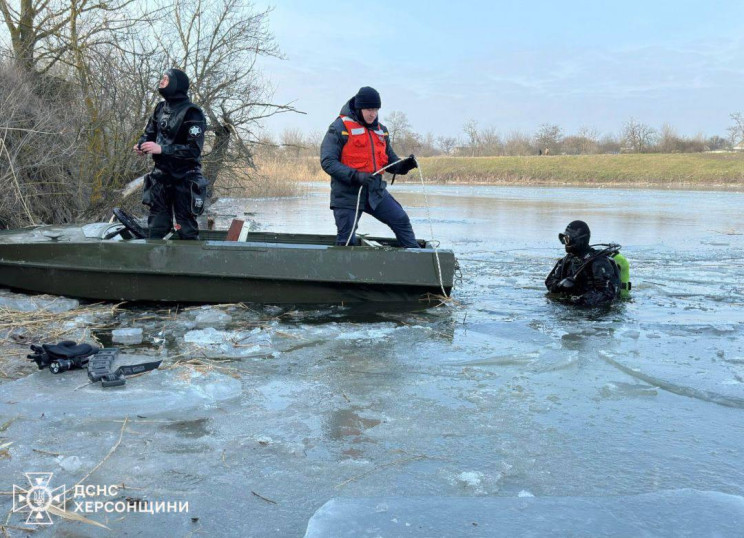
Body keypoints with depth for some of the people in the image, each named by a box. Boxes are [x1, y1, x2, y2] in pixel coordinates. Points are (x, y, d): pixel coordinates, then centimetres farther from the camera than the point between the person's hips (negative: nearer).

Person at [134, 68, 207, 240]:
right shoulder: (161, 108, 8)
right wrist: (141, 144, -7)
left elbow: (194, 149, -20)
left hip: (184, 179, -6)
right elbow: (149, 132, 17)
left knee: (186, 228, -1)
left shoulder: (192, 113, -13)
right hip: (161, 175, 6)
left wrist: (161, 149, -25)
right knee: (156, 226, 9)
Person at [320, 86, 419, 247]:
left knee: (401, 220, 2)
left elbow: (390, 161, 18)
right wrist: (355, 175, -27)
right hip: (348, 193, -5)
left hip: (375, 191, 6)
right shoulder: (339, 128, -9)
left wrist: (405, 165, -5)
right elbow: (327, 162, -16)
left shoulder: (380, 130, 12)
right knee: (347, 241, 0)